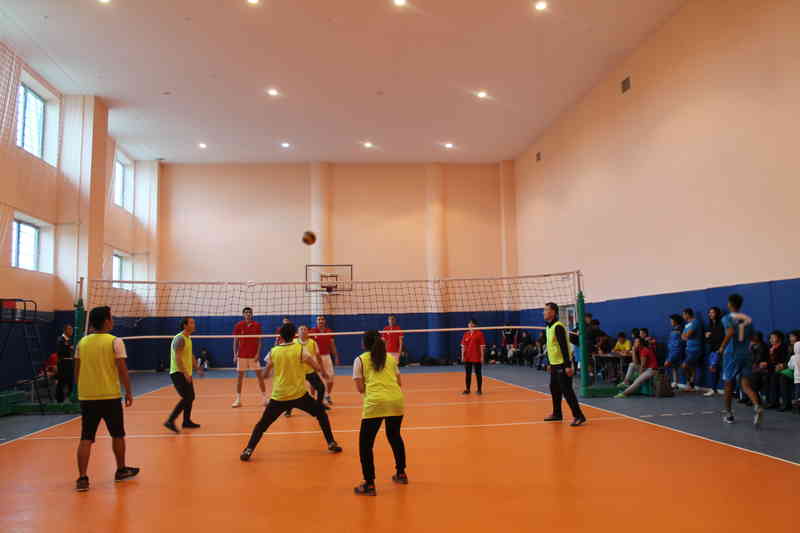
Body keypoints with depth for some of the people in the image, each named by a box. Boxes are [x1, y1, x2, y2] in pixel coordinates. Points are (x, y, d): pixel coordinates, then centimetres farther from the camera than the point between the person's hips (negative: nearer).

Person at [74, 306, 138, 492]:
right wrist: (129, 392, -3)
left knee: (86, 438, 4)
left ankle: (82, 478, -1)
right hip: (110, 396, -3)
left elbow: (77, 370, 9)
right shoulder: (115, 342, -9)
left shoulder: (82, 342, 5)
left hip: (87, 396, 4)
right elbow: (122, 369, -11)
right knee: (117, 435, 14)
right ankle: (121, 470, 27)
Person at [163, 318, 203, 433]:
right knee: (187, 398, -14)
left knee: (190, 397, 13)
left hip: (186, 373, 10)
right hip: (179, 373, -10)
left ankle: (187, 421, 24)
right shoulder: (180, 338, -17)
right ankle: (170, 421, -10)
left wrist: (197, 368, 22)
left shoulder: (188, 339, 14)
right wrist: (185, 373, -27)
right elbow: (178, 358, -23)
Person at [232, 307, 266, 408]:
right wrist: (235, 355, -2)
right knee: (239, 376, 4)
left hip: (254, 355, 0)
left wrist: (258, 353, -9)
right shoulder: (238, 325, 0)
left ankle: (265, 398, 8)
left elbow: (259, 341, 1)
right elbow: (235, 341, 4)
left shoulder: (257, 325, 0)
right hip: (242, 355, 1)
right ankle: (238, 400, 13)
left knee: (260, 376, 0)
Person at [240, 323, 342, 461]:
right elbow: (317, 366, -2)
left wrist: (266, 375, 40)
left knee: (262, 424, 15)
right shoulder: (300, 349, -7)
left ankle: (248, 450, 3)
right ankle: (331, 444, 15)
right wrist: (324, 373, 20)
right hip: (299, 395, -1)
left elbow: (266, 372, 16)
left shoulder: (273, 351, 0)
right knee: (321, 414, 18)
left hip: (279, 396, 1)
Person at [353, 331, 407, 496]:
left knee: (365, 443, 8)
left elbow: (360, 388, 4)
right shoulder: (390, 358, 19)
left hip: (375, 403, -4)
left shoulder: (360, 359, 9)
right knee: (394, 436, 27)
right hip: (396, 401, 5)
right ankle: (401, 474, 38)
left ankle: (369, 485, 5)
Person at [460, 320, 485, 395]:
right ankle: (467, 389, 17)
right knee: (468, 373, 9)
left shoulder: (480, 333, -3)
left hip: (477, 358, -4)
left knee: (478, 373, 3)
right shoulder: (465, 334, 9)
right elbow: (463, 346, 10)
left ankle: (479, 389, 11)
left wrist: (482, 356, -10)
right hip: (467, 357, 4)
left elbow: (482, 346, -5)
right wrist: (462, 356, 4)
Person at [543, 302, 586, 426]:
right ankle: (557, 414, 29)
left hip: (562, 365, -10)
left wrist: (568, 366, -26)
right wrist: (550, 364, 22)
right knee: (554, 389, 16)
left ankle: (579, 417, -3)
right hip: (555, 365, 10)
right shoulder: (549, 327, 11)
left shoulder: (558, 327, -18)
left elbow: (564, 347, -23)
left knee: (567, 391, -8)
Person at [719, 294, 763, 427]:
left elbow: (730, 332, -23)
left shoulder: (727, 318, -6)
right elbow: (751, 336, 11)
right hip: (746, 354, 3)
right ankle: (758, 407, -27)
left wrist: (722, 347, -12)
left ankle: (729, 414, 22)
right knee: (746, 385, 0)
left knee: (729, 384, 12)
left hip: (732, 354, -3)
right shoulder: (748, 319, 9)